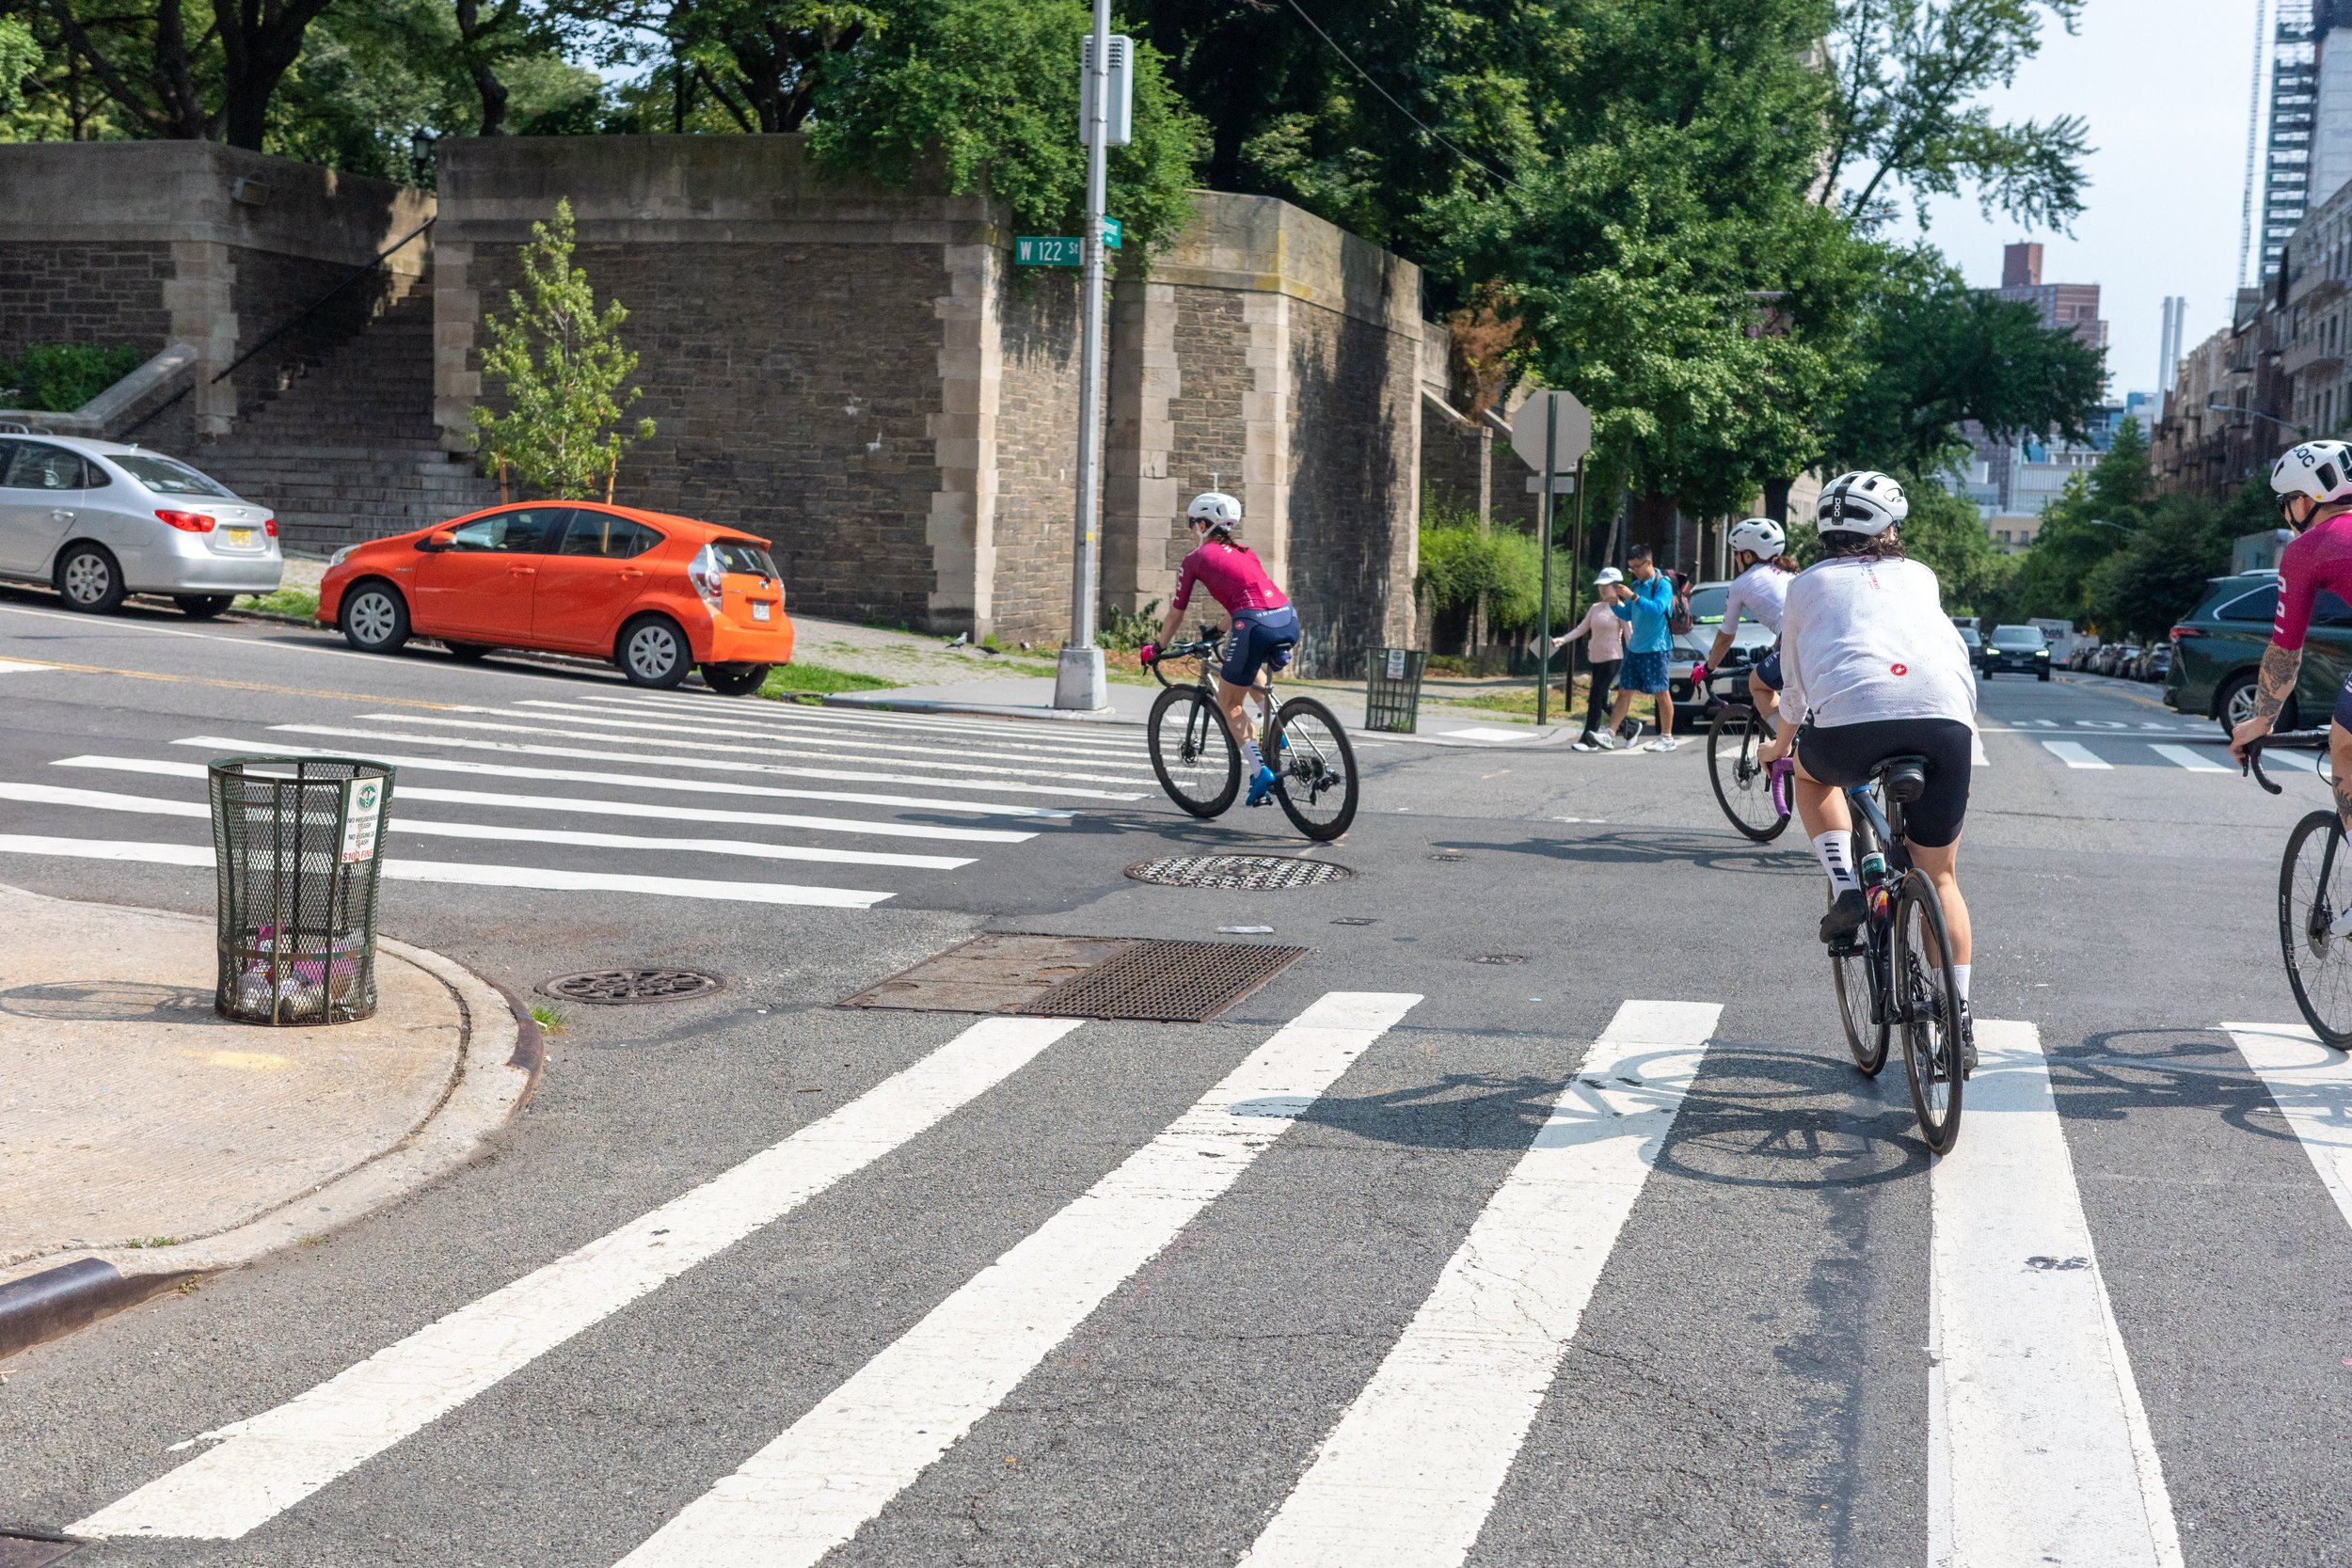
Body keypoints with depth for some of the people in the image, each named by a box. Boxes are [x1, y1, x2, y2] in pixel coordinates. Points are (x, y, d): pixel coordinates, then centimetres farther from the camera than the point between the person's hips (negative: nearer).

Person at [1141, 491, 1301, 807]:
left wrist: (1155, 649, 34)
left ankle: (1261, 772, -2)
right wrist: (1228, 634, 59)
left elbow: (1175, 615, 19)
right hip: (1289, 620, 6)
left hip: (1257, 624, -6)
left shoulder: (1196, 559, 13)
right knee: (1249, 664, 38)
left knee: (1228, 704, 11)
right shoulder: (1244, 553, 29)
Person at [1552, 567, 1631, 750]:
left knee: (1595, 697, -13)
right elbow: (1581, 629, 9)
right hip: (1596, 658, 7)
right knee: (1602, 701, 10)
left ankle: (1589, 739, -11)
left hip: (1612, 658, -7)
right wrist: (1562, 640, -5)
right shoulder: (1595, 608, 13)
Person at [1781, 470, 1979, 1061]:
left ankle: (1845, 887, 14)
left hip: (1850, 724, -2)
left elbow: (1794, 684, 33)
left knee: (1810, 770, 35)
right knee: (1940, 876, 20)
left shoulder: (1808, 583, 26)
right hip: (1946, 720, 2)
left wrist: (1785, 740, 52)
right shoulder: (1920, 577, 30)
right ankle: (1959, 1020, 16)